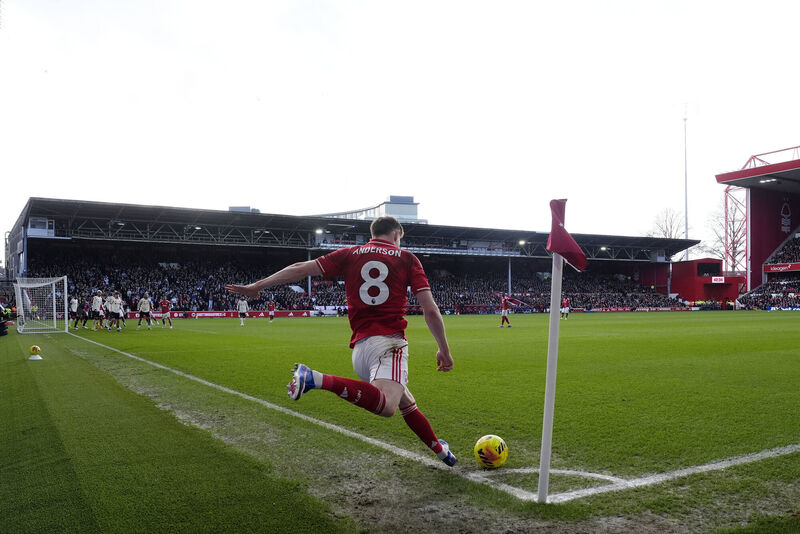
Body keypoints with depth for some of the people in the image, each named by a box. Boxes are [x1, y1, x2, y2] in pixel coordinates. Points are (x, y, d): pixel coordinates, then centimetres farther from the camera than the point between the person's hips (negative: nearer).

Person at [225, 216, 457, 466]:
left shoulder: (350, 254, 14)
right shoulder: (407, 258, 9)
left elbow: (301, 269, 10)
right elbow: (430, 310, 2)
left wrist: (256, 286, 17)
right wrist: (444, 350, 12)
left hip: (360, 345, 6)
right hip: (389, 341, -6)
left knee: (406, 402, 22)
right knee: (386, 405, -28)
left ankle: (439, 448, 32)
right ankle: (317, 379, -38)